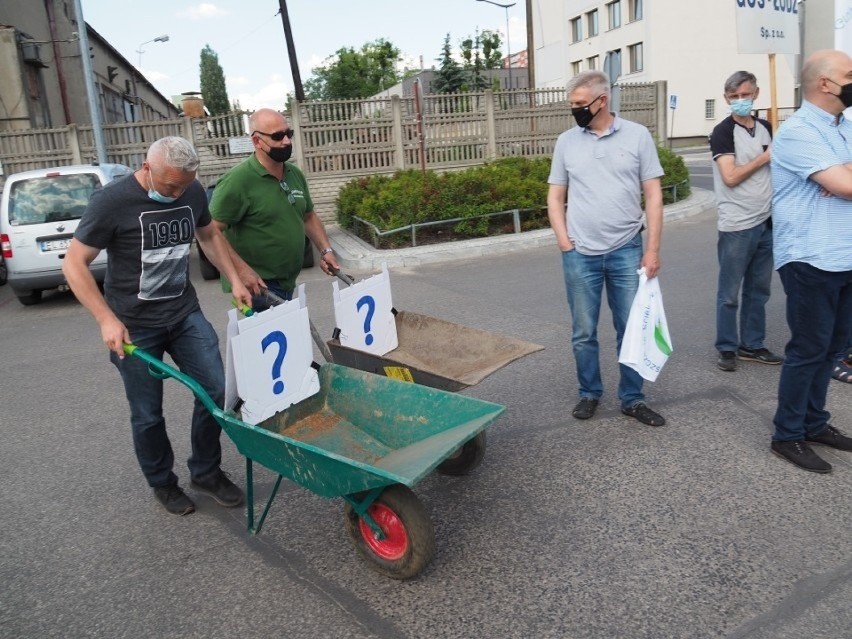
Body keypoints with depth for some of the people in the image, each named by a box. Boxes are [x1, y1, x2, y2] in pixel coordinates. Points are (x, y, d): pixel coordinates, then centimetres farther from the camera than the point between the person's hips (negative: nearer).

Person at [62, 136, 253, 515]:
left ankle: (205, 473, 20)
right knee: (147, 414, 6)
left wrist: (234, 279, 8)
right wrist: (107, 319, -20)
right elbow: (74, 264, -12)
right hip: (134, 326, -4)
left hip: (185, 314, 4)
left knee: (217, 389, -2)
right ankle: (162, 483, 30)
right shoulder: (112, 201, -16)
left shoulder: (192, 192, -3)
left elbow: (209, 235, 17)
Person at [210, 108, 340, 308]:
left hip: (288, 284, 7)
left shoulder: (295, 174, 7)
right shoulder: (238, 180, -16)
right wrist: (242, 270, -23)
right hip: (259, 286, -7)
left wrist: (325, 250, 8)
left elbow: (309, 217, 20)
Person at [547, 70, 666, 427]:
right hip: (580, 255, 1)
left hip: (626, 252, -1)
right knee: (583, 332, 9)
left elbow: (653, 195, 0)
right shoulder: (566, 141, 4)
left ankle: (632, 399, 21)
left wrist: (653, 248, -5)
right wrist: (564, 243, -3)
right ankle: (589, 393, 26)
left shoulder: (637, 135, 0)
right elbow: (555, 197, 9)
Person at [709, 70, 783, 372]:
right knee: (729, 293, 1)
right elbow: (730, 177, -16)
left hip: (766, 222, 6)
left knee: (758, 290, 12)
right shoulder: (723, 132, -7)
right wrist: (765, 157, -8)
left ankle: (752, 345, 22)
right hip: (736, 226, -6)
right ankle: (727, 348, 13)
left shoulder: (765, 128, 13)